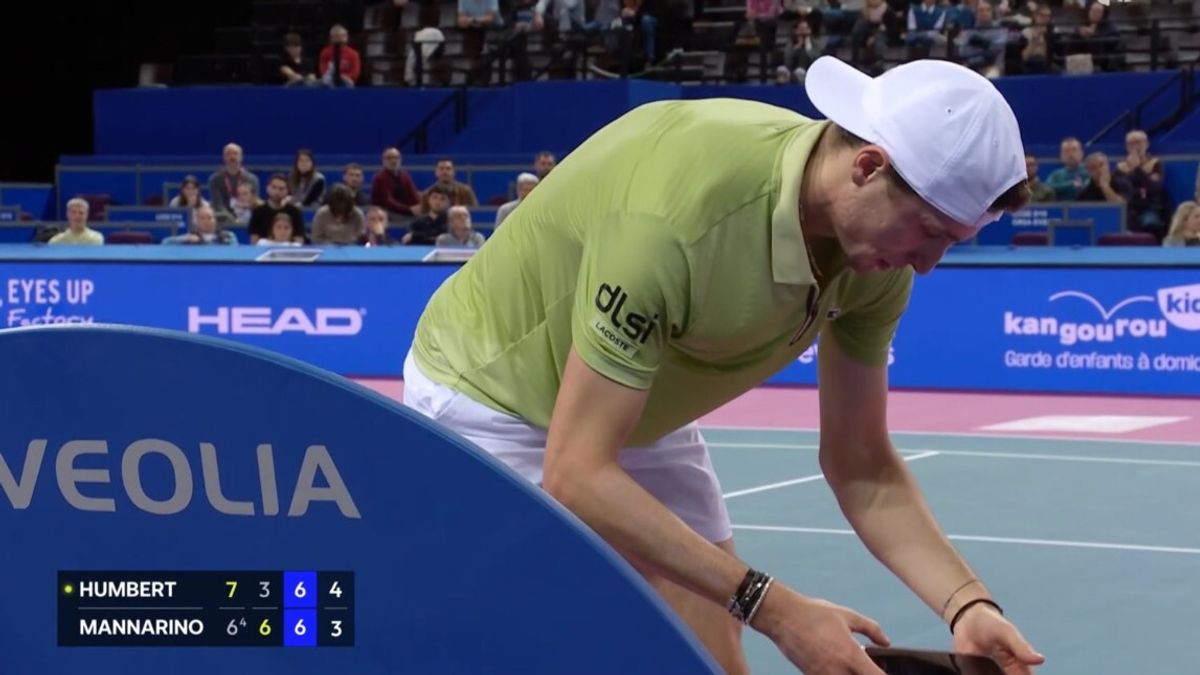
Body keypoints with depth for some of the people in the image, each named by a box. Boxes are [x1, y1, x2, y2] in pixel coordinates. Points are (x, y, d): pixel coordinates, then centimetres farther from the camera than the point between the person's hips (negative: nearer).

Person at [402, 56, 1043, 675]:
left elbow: (863, 471, -6)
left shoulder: (877, 250, -16)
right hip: (491, 400, -7)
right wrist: (773, 608, -41)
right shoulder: (675, 210, -39)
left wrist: (966, 604, -22)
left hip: (643, 424, 7)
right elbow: (575, 475, -38)